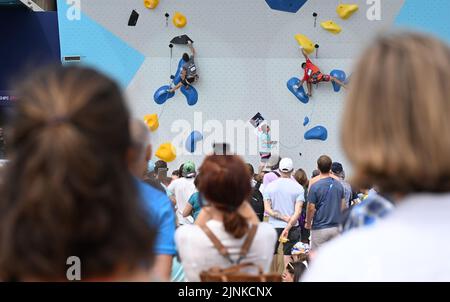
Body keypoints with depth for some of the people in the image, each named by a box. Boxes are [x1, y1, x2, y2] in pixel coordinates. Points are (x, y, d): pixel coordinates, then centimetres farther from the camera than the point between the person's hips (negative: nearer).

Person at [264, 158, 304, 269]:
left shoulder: (270, 186, 1)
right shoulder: (298, 188, -3)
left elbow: (267, 209, -5)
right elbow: (298, 211, -11)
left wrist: (283, 217, -7)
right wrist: (288, 227, -13)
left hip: (273, 226, 1)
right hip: (292, 227, -1)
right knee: (289, 256, 3)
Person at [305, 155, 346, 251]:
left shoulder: (315, 186, -12)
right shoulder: (339, 185, 3)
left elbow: (311, 208, -10)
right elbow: (343, 206, 9)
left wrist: (308, 223, 6)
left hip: (320, 228, -5)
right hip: (336, 227, 5)